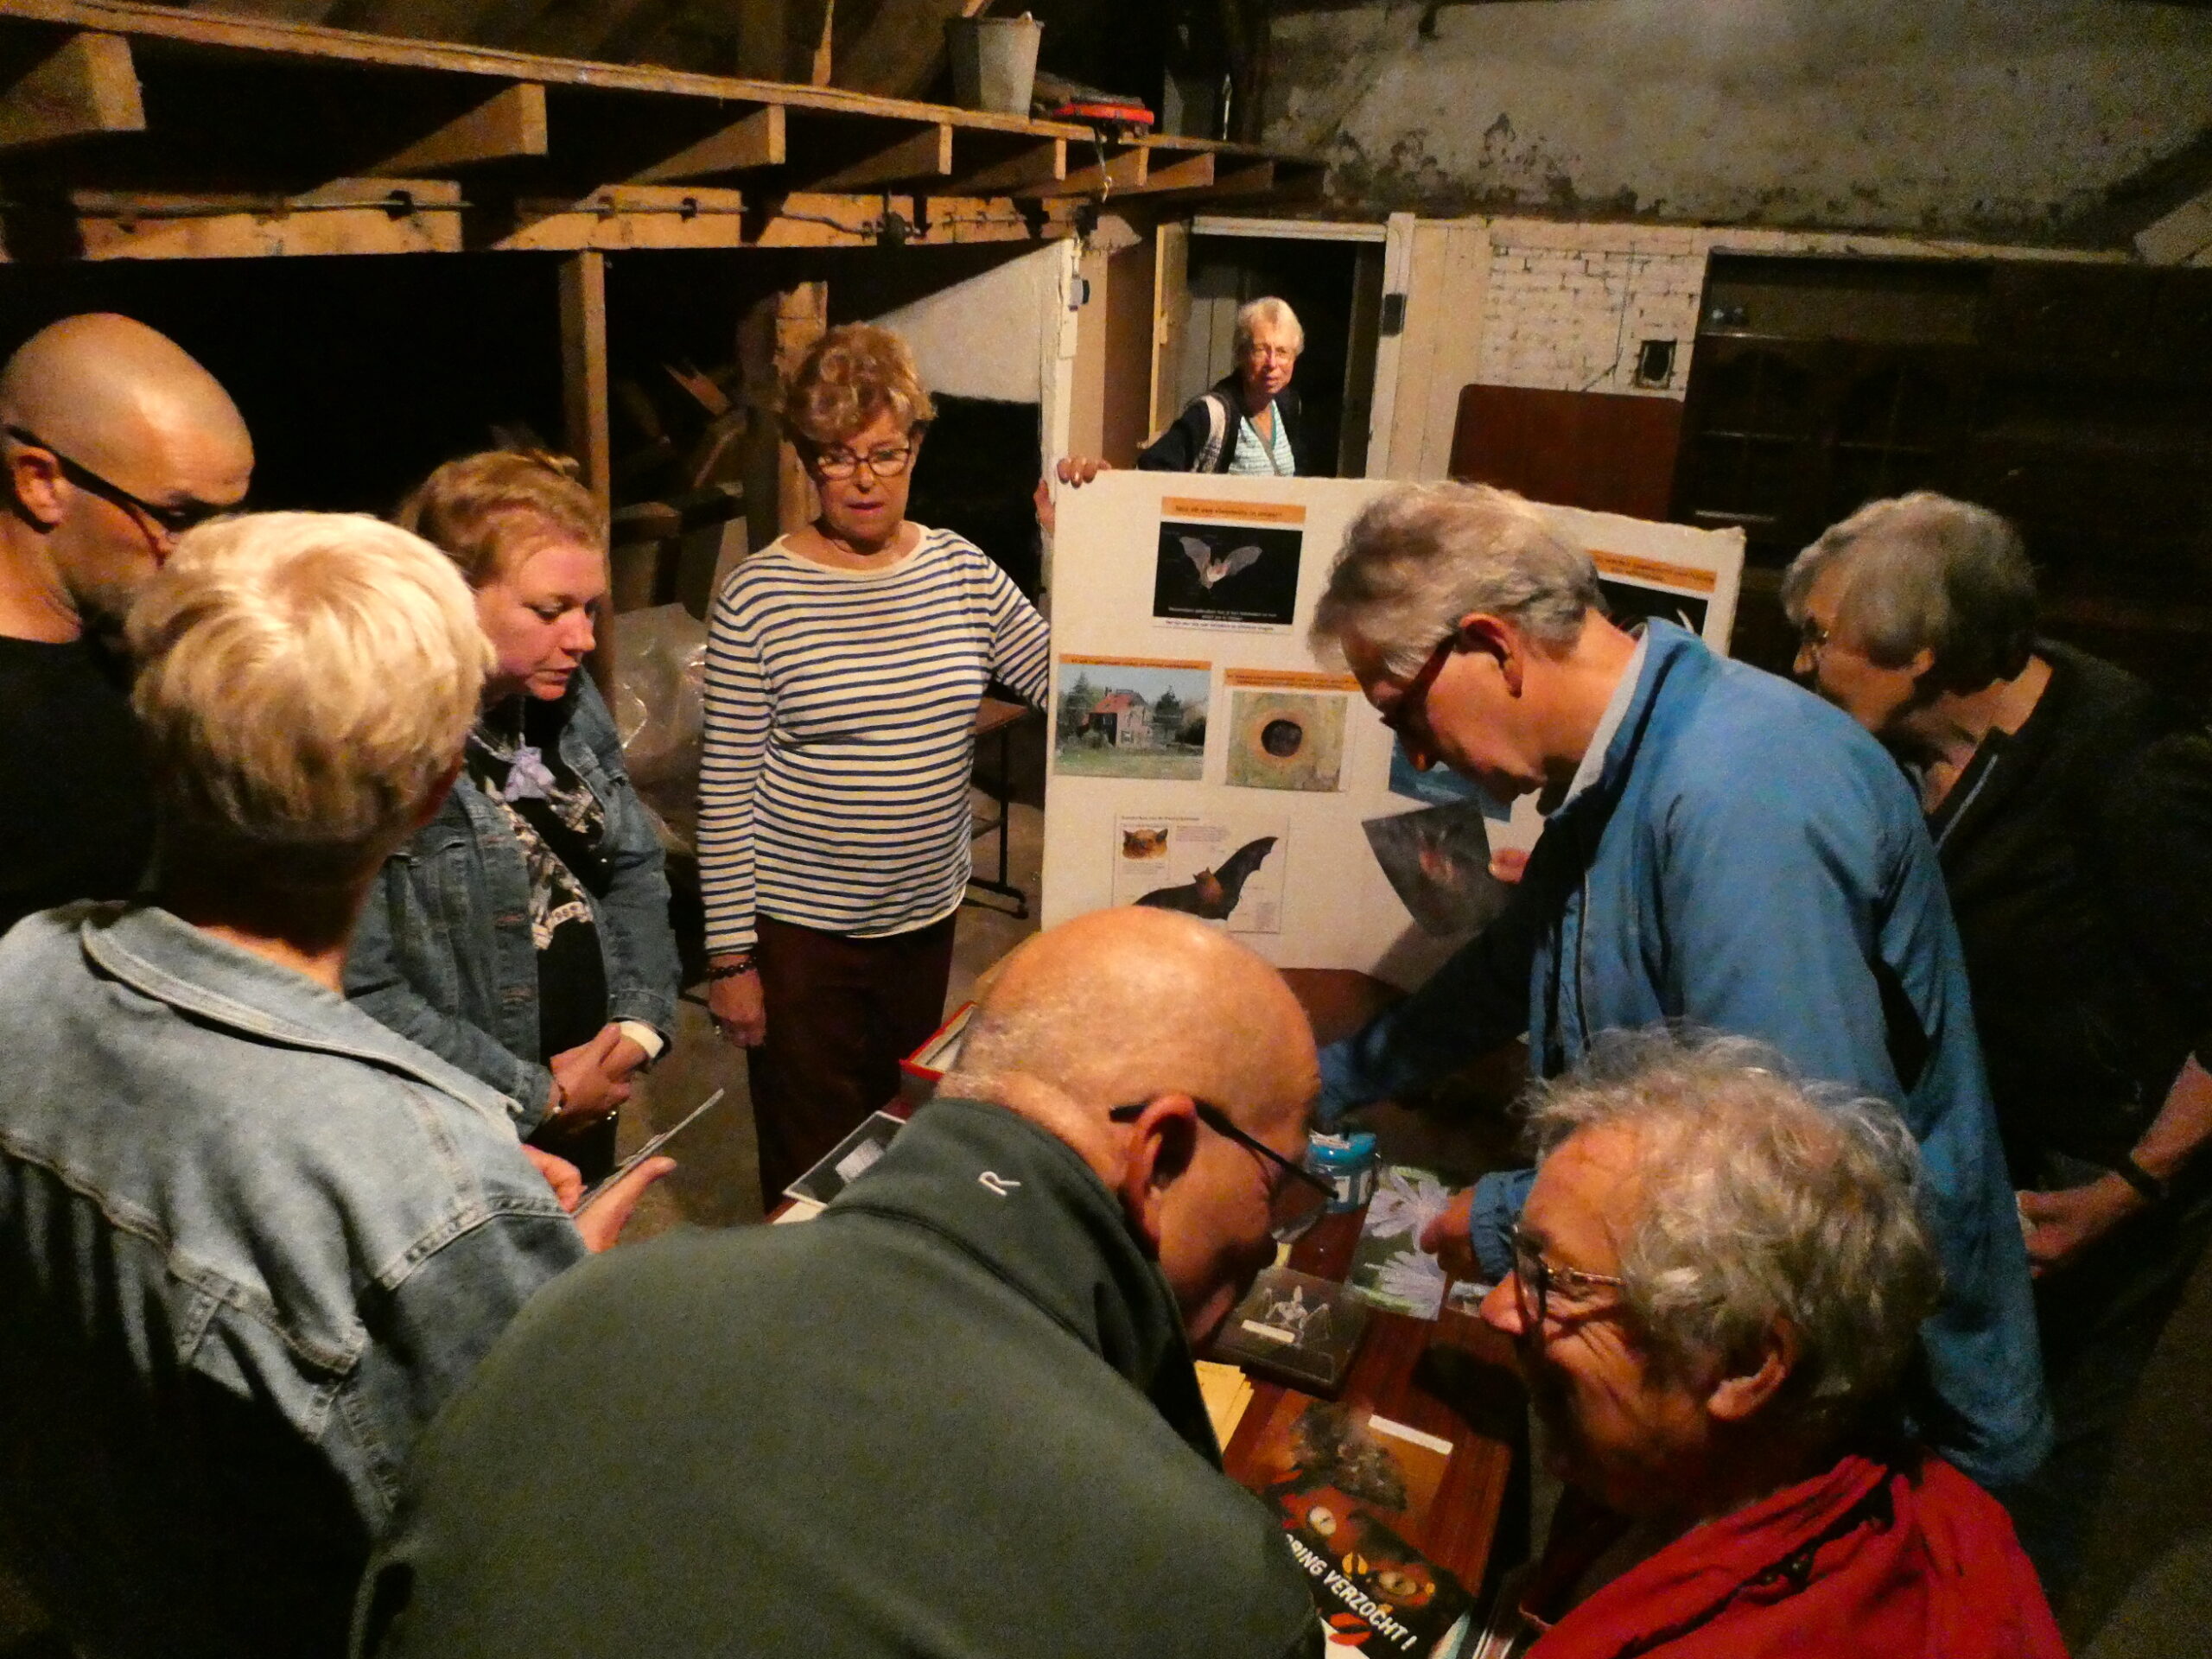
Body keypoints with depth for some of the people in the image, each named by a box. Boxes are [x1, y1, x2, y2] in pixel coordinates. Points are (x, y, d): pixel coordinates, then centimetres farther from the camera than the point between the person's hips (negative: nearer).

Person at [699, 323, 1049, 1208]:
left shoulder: (963, 570, -1)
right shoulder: (760, 594, -12)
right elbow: (724, 790, -10)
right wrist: (730, 955, -9)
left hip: (926, 917, 4)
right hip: (798, 929, -4)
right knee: (812, 1168, 10)